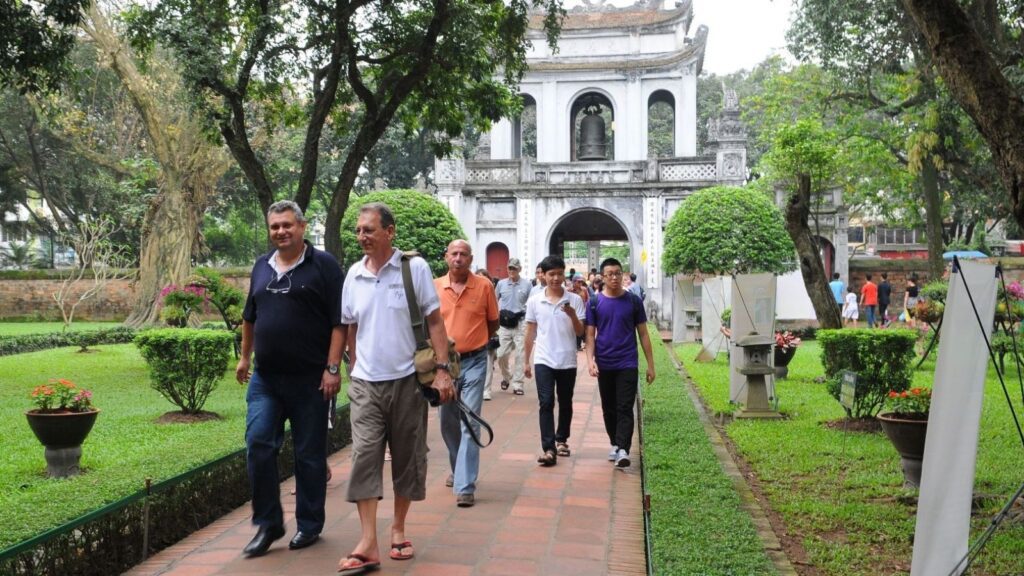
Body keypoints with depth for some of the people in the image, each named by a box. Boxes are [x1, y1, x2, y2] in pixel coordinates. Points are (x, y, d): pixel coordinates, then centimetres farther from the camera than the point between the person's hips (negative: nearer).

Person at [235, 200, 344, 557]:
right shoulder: (262, 266, 12)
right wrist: (244, 357, 23)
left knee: (309, 454, 5)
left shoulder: (323, 265, -5)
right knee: (258, 445, -3)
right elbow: (250, 317, 24)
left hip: (309, 379, -4)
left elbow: (339, 321, -9)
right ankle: (267, 524, 11)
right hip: (265, 378, 5)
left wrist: (332, 368, -15)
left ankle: (309, 526, 19)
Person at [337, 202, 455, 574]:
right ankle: (368, 546, -3)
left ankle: (398, 529, 26)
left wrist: (442, 370, -11)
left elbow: (434, 321, -4)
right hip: (365, 384, 2)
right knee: (364, 458, -5)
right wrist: (356, 370, 10)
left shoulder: (415, 268, -5)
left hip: (407, 380, -2)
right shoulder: (353, 274, 5)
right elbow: (351, 328, 14)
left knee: (407, 458, 8)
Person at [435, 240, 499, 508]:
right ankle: (459, 469, 37)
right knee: (447, 422, 14)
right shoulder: (435, 286, 1)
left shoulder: (484, 286, -4)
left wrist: (474, 343, 9)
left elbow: (493, 323, 8)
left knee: (470, 422, -8)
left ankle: (465, 486, -6)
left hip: (474, 362, -3)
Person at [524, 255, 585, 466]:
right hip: (543, 360, -1)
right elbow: (530, 333, 8)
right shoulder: (534, 301, 2)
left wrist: (572, 315, -20)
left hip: (567, 361, 1)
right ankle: (549, 449, -10)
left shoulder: (574, 300, -1)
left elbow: (580, 333, -2)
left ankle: (561, 440, 31)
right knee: (546, 403, -9)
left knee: (565, 403, 12)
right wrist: (527, 360, 9)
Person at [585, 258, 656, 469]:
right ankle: (614, 444, 28)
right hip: (604, 365, 2)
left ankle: (623, 450, -12)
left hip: (628, 364, -2)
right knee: (609, 408, 12)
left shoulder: (633, 301, 0)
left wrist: (650, 365, 2)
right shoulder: (594, 303, 1)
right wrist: (590, 360, -14)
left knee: (625, 408, -8)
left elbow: (643, 334, 4)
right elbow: (590, 335, 1)